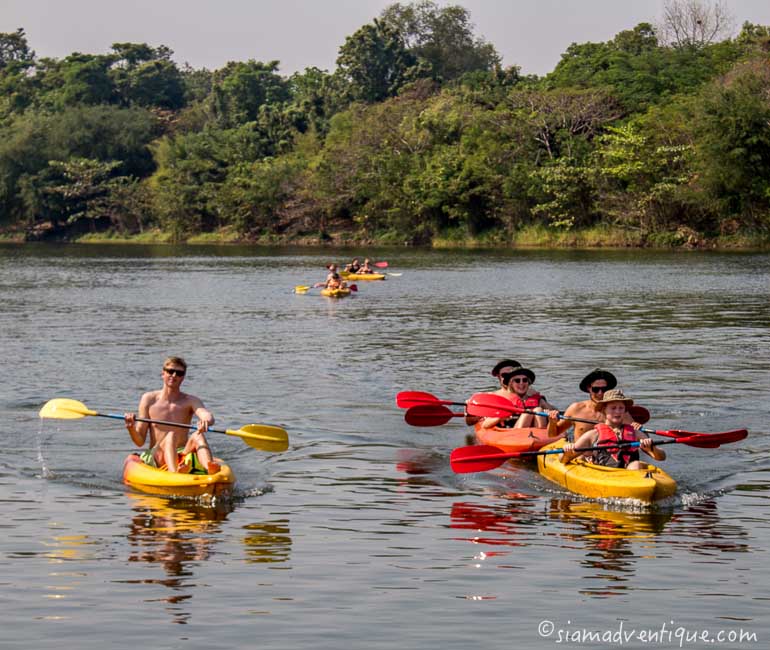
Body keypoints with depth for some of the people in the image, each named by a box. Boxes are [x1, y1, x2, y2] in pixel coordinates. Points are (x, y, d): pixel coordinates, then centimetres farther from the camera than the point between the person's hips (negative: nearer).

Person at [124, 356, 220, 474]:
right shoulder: (149, 399, 8)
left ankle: (209, 469, -61)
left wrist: (206, 420, -41)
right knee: (171, 436, -31)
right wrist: (131, 428, -17)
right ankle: (174, 473, -64)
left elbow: (209, 417, -16)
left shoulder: (190, 401, 9)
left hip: (183, 457, 1)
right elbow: (140, 441, 5)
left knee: (197, 436, -28)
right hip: (156, 458, -1)